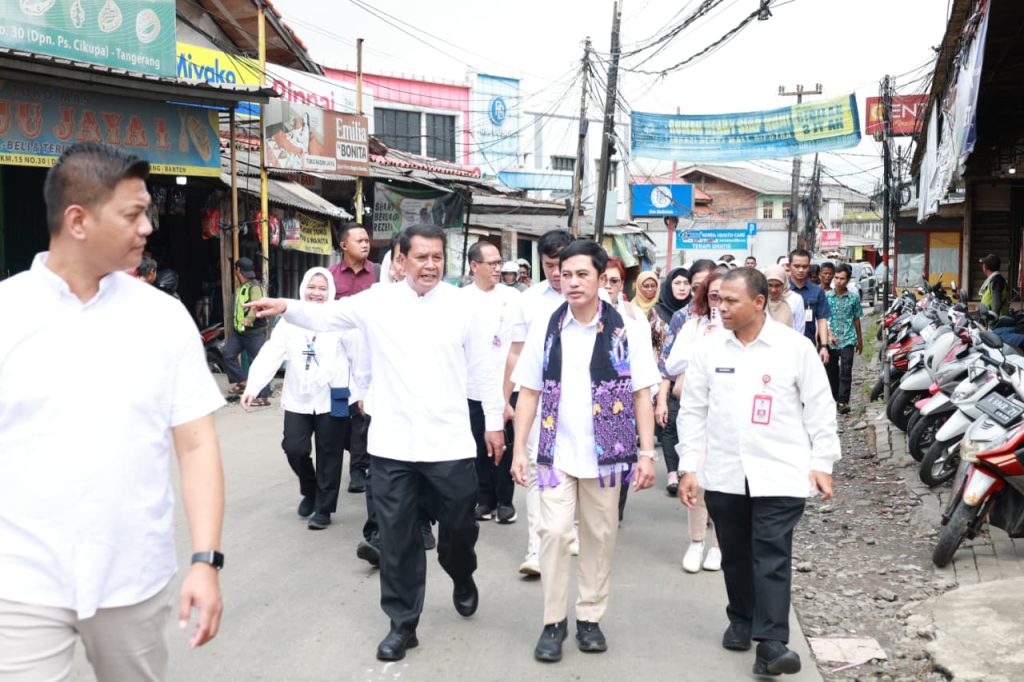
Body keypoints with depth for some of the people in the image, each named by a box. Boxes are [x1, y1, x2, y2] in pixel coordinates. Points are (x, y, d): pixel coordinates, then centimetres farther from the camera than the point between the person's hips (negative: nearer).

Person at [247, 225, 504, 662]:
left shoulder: (460, 304, -1)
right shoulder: (377, 301, 0)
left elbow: (482, 367, 5)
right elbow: (325, 317, 3)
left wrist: (494, 421, 8)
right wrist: (287, 308, -16)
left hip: (450, 443, 0)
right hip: (392, 445, 0)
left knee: (459, 526, 13)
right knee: (397, 538, 8)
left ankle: (462, 578, 47)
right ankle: (402, 623, 24)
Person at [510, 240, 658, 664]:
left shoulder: (628, 330, -3)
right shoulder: (545, 329, 1)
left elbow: (641, 394, -2)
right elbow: (529, 392, 4)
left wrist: (647, 454, -6)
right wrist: (519, 449, 0)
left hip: (606, 453, 0)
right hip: (556, 452, 1)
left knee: (600, 535, 9)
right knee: (554, 532, -3)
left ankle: (589, 618, 24)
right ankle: (553, 621, 11)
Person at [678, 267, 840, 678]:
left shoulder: (795, 347, -5)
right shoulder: (708, 348, 1)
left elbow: (819, 409, 1)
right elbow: (692, 411, 5)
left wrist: (822, 464, -1)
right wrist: (689, 467, 2)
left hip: (779, 473, -3)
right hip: (723, 474, 3)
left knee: (772, 558, -6)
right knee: (735, 556, 14)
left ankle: (771, 643, -2)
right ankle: (741, 622, 32)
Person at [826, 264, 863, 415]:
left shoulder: (854, 298, 4)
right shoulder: (827, 296, 1)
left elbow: (857, 319, 13)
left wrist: (860, 340, 18)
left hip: (848, 340, -1)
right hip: (830, 341, 1)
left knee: (846, 372, -10)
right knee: (832, 371, 10)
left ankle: (843, 401, -11)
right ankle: (834, 398, 23)